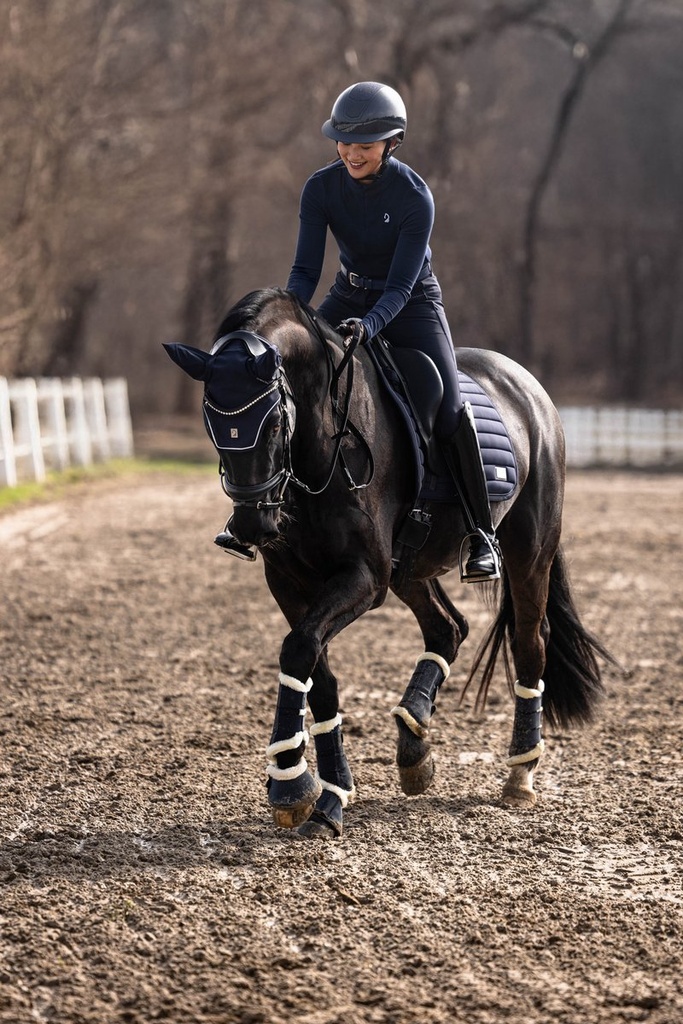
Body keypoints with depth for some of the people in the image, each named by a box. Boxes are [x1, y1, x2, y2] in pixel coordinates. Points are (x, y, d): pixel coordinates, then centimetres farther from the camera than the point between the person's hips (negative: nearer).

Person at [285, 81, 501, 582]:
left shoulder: (415, 197, -24)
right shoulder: (321, 189, -14)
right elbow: (306, 268, -15)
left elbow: (401, 284, -25)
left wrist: (369, 325, -44)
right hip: (350, 295, 4)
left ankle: (482, 535, -12)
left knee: (448, 407, -22)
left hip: (411, 303, -4)